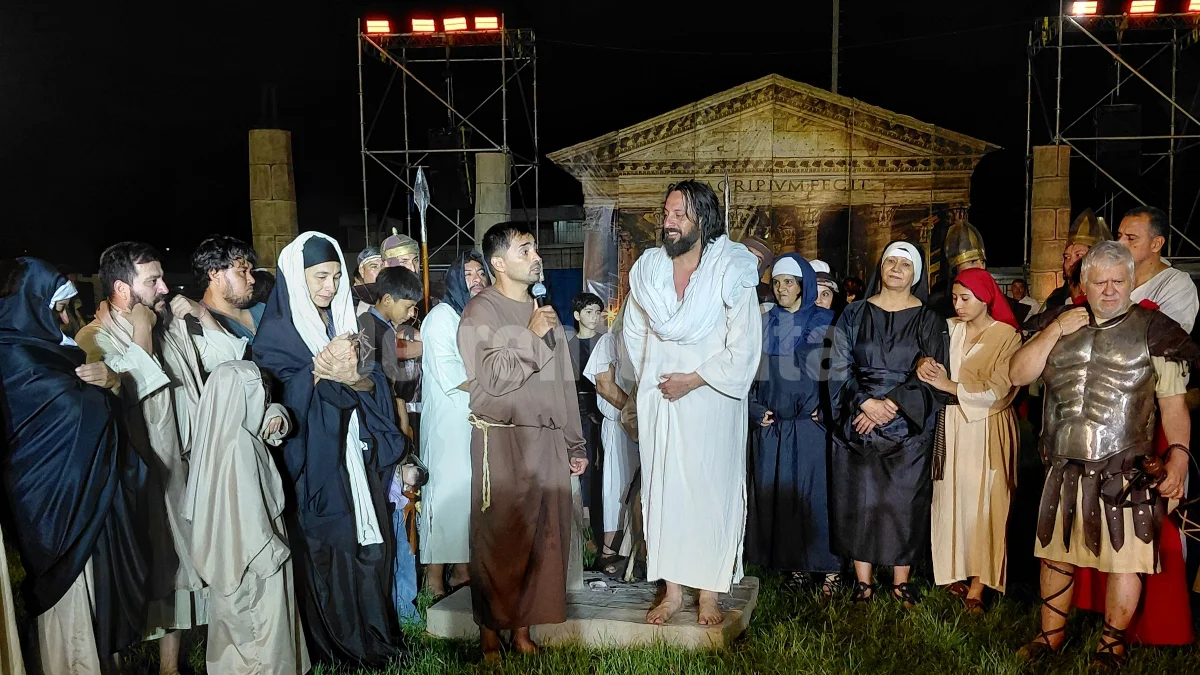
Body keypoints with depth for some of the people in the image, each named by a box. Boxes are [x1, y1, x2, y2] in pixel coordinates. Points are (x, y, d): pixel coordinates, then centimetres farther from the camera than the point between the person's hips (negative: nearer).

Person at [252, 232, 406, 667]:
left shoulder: (344, 322, 11)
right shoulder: (277, 330, -5)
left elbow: (375, 384, 4)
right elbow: (280, 394, -14)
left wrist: (352, 376, -17)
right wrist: (323, 369, -20)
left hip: (356, 456, 5)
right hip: (313, 463, -5)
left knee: (368, 543, 8)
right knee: (323, 551, 0)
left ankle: (372, 637, 22)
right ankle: (331, 646, 15)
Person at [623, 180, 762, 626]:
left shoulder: (731, 269, -7)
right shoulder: (648, 268, 5)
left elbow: (745, 346, -11)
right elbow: (634, 332, 17)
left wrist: (694, 379, -12)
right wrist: (651, 378, 9)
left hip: (711, 400, -3)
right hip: (659, 400, 4)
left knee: (712, 489, 2)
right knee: (663, 489, 6)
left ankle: (710, 593, 14)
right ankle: (672, 592, 18)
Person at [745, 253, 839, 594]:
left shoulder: (825, 322, 3)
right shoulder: (764, 324, 11)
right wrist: (755, 409, -1)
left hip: (810, 424, -3)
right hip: (770, 425, 3)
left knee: (813, 492, -5)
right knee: (773, 492, 3)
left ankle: (826, 567, 4)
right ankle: (790, 561, 14)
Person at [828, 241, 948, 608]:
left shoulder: (928, 320, 5)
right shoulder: (854, 314, 7)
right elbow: (839, 368, 1)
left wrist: (892, 405, -14)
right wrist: (866, 403, -13)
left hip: (908, 426, 0)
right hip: (856, 423, 1)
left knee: (904, 503, 3)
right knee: (859, 501, 2)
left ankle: (901, 580, 17)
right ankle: (863, 581, 13)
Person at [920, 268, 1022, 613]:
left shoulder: (1007, 336, -6)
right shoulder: (949, 329, 7)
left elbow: (997, 391, -13)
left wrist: (950, 385, -11)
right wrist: (924, 364, -19)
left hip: (986, 430, -4)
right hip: (950, 426, 4)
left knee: (982, 502, 0)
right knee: (950, 498, 5)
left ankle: (977, 584, 6)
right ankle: (955, 572, 18)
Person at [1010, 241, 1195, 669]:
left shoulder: (1152, 330, -1)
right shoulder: (1062, 322, 9)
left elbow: (1173, 402, -3)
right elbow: (1018, 374, 2)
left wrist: (1178, 454, -16)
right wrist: (1056, 330, -7)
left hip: (1124, 472, -3)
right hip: (1064, 469, 4)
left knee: (1124, 559, 3)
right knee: (1055, 554, 14)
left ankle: (1113, 641, 24)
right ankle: (1051, 634, 30)